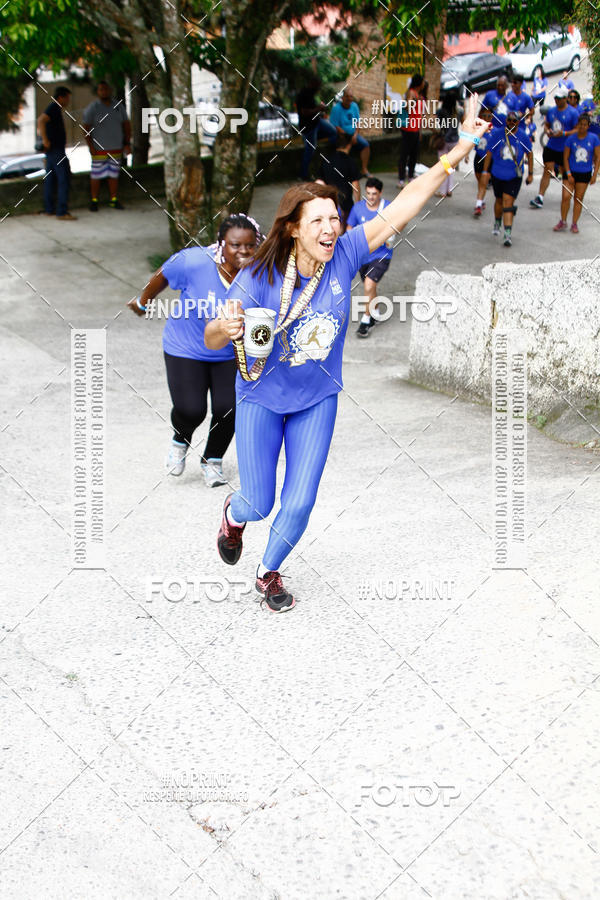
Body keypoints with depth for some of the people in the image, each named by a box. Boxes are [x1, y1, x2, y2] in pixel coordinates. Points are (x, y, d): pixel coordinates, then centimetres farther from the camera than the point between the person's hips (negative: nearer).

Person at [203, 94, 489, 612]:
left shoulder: (345, 256, -17)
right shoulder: (260, 277, -23)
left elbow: (406, 204, -20)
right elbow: (212, 341, -19)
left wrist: (461, 149, -25)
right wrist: (225, 327, -44)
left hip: (317, 400, 2)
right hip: (262, 399, -2)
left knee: (299, 505, 3)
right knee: (259, 504, 4)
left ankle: (269, 572, 33)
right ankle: (235, 514, 44)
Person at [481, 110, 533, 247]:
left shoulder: (522, 136, -5)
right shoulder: (497, 134, -5)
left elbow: (529, 153, 7)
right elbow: (489, 153, 4)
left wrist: (530, 173, 8)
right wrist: (485, 171, 1)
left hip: (514, 176, -2)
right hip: (498, 175, 2)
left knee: (508, 203, -12)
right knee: (499, 201, 17)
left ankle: (508, 235, -14)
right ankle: (497, 223, 45)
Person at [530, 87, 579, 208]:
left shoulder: (572, 113, -9)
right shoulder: (551, 111, 8)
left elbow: (577, 130, -10)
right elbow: (546, 125, 19)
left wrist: (564, 133, -23)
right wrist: (547, 131, -5)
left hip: (565, 149, -4)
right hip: (550, 147, 4)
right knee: (547, 171, -4)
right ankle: (540, 197, -8)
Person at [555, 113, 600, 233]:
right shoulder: (571, 139, -5)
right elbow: (565, 158, -1)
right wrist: (569, 174, -7)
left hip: (585, 174, 0)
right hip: (571, 172, 0)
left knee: (579, 199, 6)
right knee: (566, 197, -9)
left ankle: (574, 224, 15)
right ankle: (563, 222, 6)